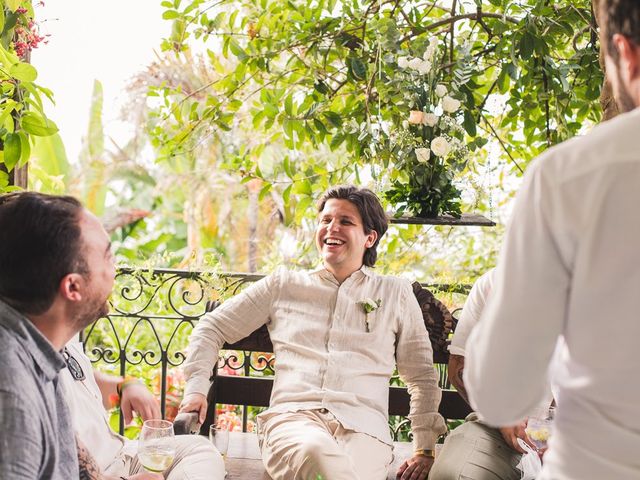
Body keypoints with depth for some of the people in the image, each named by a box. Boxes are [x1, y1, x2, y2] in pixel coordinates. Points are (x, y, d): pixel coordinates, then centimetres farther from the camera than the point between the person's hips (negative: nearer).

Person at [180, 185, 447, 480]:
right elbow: (212, 328, 23)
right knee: (315, 450, -39)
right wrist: (196, 388, 7)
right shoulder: (283, 285, 20)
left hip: (363, 425, 0)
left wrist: (424, 449, 10)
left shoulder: (396, 294, 20)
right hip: (292, 417, 1)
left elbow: (422, 376, 20)